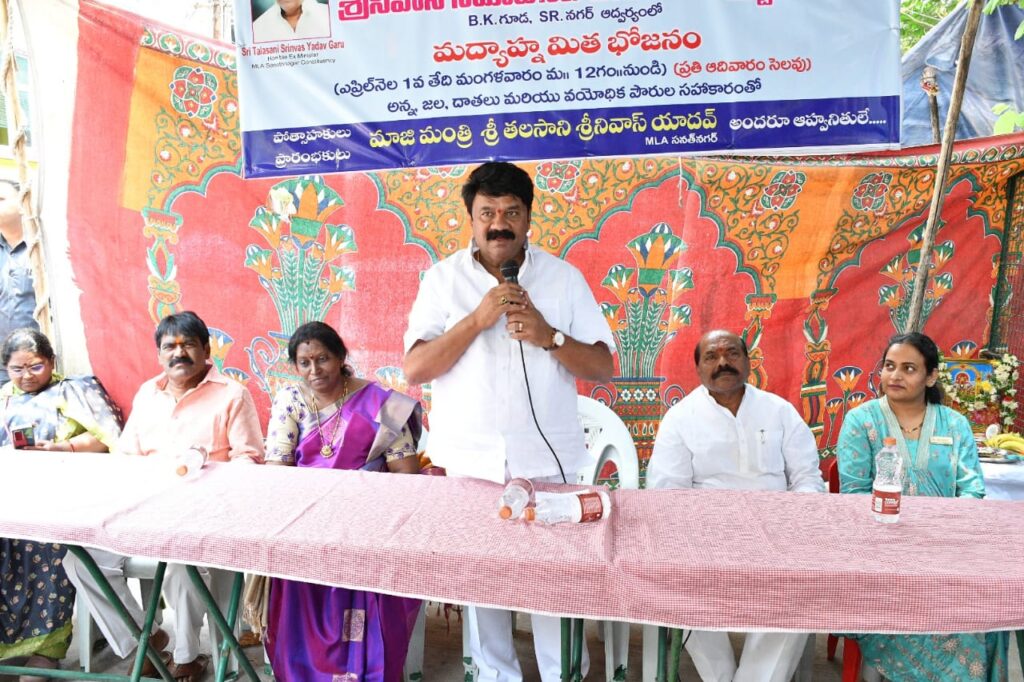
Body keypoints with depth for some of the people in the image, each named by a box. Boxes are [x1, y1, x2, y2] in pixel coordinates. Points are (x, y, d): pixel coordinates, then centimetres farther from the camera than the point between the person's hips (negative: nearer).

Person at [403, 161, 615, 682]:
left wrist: (549, 336, -16)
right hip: (467, 462, 1)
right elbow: (414, 370, -6)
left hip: (548, 461, 0)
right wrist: (478, 319, -16)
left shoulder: (565, 277, 2)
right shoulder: (443, 278, 1)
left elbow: (603, 368, 1)